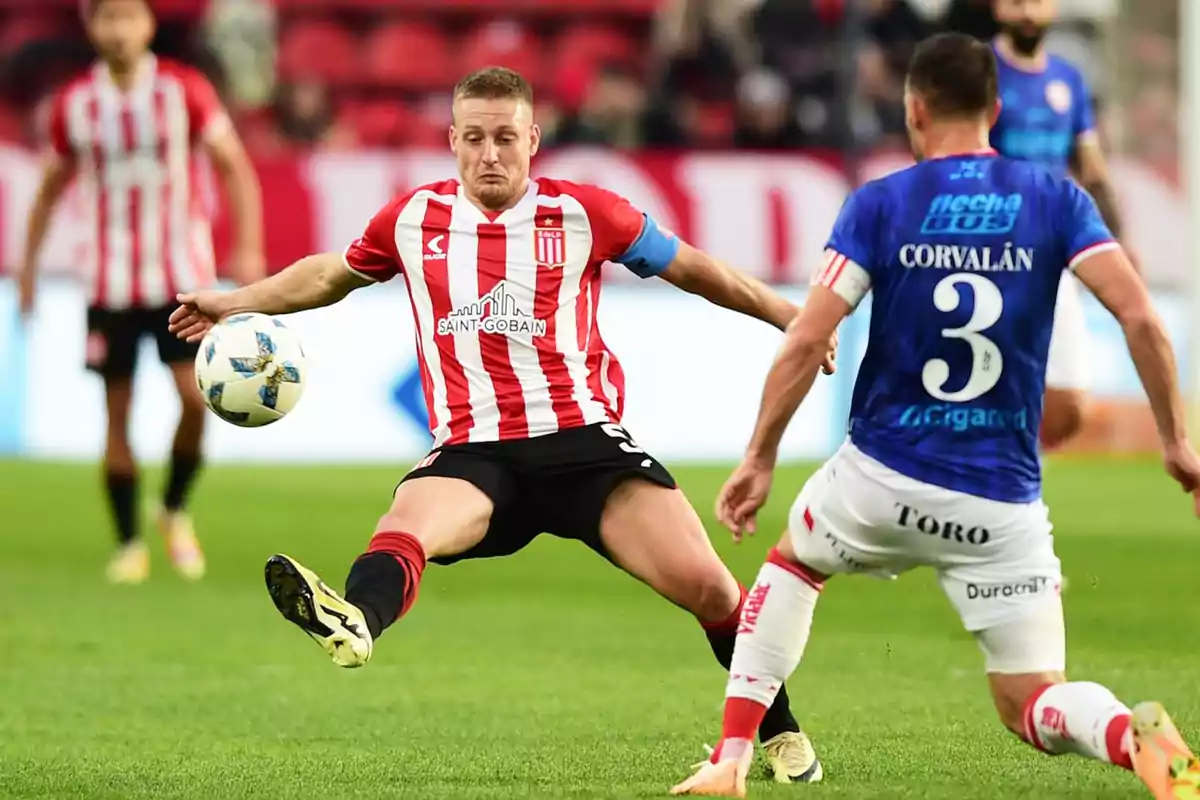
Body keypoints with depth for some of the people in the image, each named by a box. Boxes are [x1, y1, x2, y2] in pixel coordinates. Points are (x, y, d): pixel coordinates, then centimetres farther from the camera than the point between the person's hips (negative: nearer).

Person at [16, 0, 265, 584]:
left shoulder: (185, 91, -4)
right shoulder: (74, 106, 2)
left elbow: (235, 168, 0)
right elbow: (51, 189, 14)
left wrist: (249, 248, -9)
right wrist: (28, 267, 12)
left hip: (182, 277, -1)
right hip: (110, 283, 1)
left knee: (196, 395, -14)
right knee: (117, 411, 1)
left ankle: (175, 510, 10)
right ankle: (129, 543, 13)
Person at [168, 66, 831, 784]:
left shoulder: (583, 213, 5)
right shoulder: (414, 219, 11)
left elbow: (690, 268, 16)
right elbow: (335, 273, 31)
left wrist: (790, 316, 17)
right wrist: (238, 303, 31)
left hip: (584, 441, -1)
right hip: (474, 455, 1)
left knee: (705, 584, -14)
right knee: (405, 527, -34)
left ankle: (779, 731, 10)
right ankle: (355, 623, -68)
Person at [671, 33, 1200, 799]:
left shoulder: (879, 204, -2)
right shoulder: (1055, 198, 2)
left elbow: (806, 341, -10)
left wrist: (760, 460, 0)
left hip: (881, 476, 0)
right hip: (1002, 501, 0)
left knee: (791, 567, 32)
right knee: (1031, 705, 8)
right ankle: (1137, 736, -28)